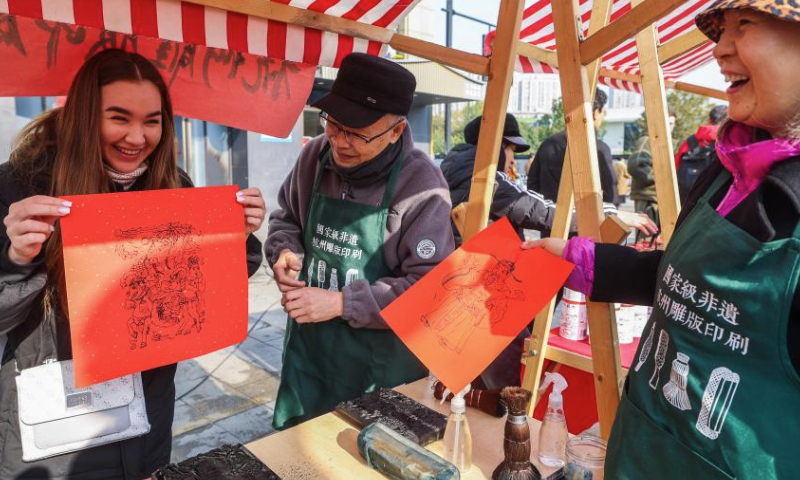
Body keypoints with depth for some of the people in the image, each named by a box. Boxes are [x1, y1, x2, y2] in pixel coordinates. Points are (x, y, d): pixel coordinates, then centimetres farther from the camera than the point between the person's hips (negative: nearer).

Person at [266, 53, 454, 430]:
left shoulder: (421, 185, -20)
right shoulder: (315, 156, -3)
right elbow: (286, 218, 15)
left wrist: (341, 303, -23)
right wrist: (284, 253, -7)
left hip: (381, 365, -4)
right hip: (308, 346, 5)